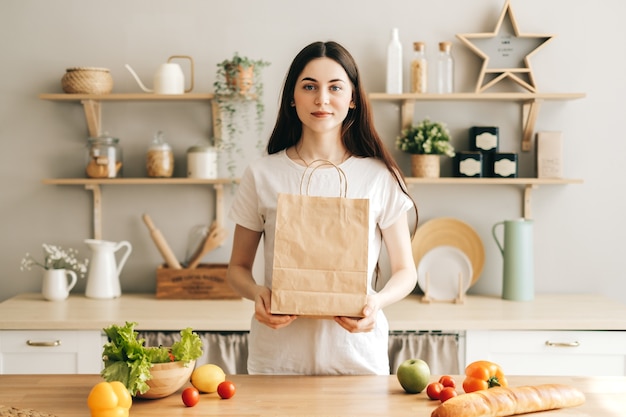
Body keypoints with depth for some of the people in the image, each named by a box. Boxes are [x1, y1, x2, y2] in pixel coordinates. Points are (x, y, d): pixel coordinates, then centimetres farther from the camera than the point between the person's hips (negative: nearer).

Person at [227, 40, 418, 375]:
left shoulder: (380, 177, -2)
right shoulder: (262, 175, 0)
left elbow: (405, 270, 4)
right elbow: (238, 266, 7)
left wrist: (377, 301, -17)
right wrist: (257, 293, -14)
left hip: (357, 354, 0)